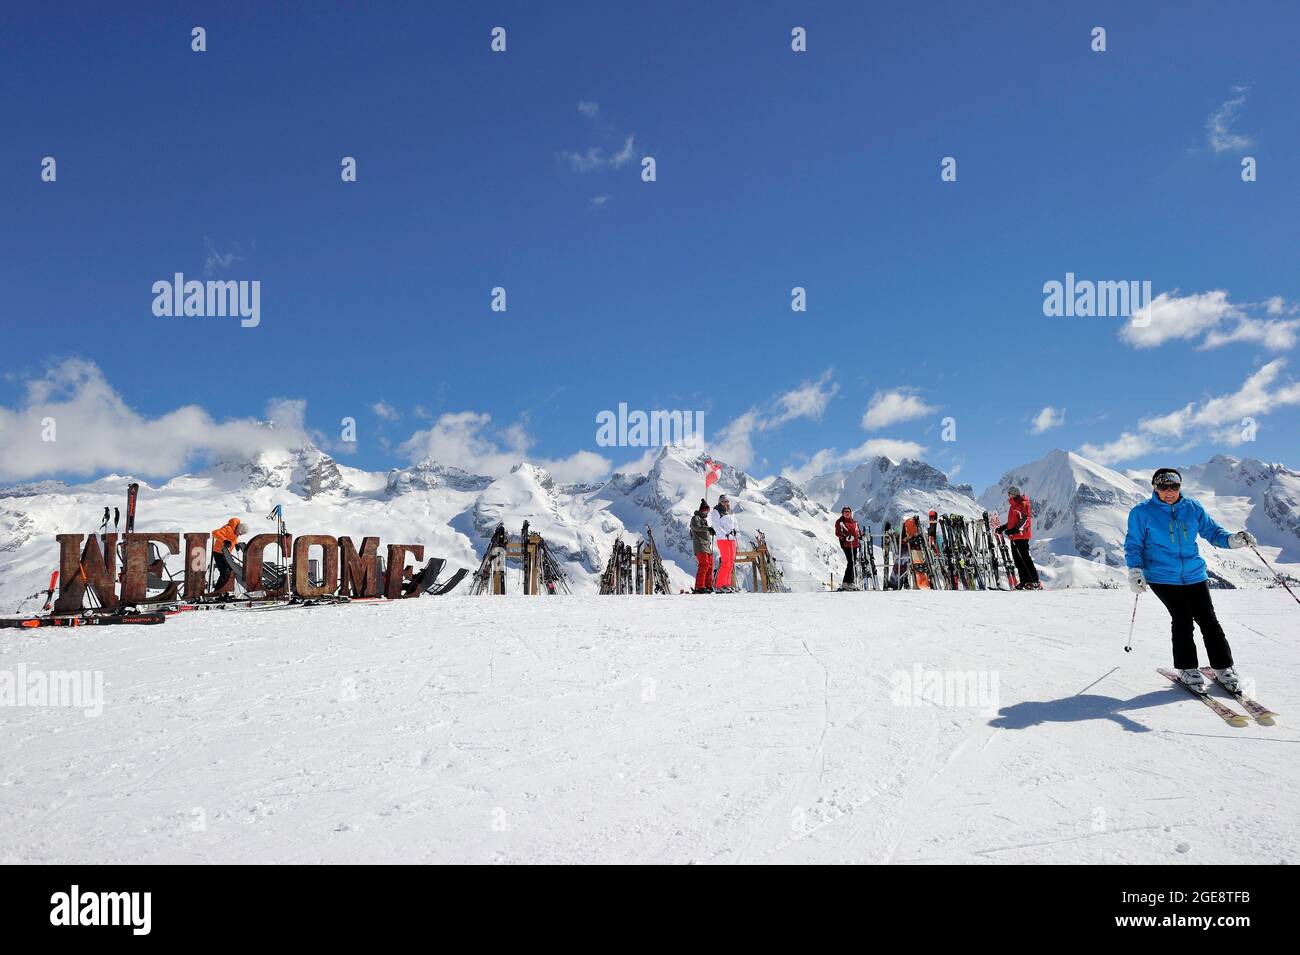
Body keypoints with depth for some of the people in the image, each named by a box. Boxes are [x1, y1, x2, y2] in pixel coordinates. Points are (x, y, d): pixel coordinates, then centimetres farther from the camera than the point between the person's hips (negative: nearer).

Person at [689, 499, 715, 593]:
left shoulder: (704, 519, 26)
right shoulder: (696, 518, -2)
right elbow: (696, 527, -23)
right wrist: (708, 528, -33)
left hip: (707, 546, 9)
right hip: (700, 546, -9)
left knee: (710, 566, 7)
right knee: (704, 565, -17)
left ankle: (708, 586, 13)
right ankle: (699, 587, -19)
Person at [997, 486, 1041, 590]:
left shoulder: (1023, 504, -9)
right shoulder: (1014, 505, 20)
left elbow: (1025, 520, -18)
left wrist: (1015, 530, -28)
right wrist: (1003, 527, 24)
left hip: (1022, 536, -10)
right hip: (1014, 536, 10)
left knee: (1025, 558, -11)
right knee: (1017, 559, 8)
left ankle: (1035, 582, -9)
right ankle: (1024, 582, 11)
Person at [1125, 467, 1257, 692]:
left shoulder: (1193, 508, 5)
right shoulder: (1142, 513, -3)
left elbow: (1212, 531, 12)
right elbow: (1133, 545, 0)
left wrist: (1232, 539, -9)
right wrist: (1135, 569, -15)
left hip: (1194, 574, 3)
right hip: (1162, 577, -3)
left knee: (1208, 620, -1)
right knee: (1182, 619, -10)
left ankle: (1223, 667, 13)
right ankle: (1187, 669, 5)